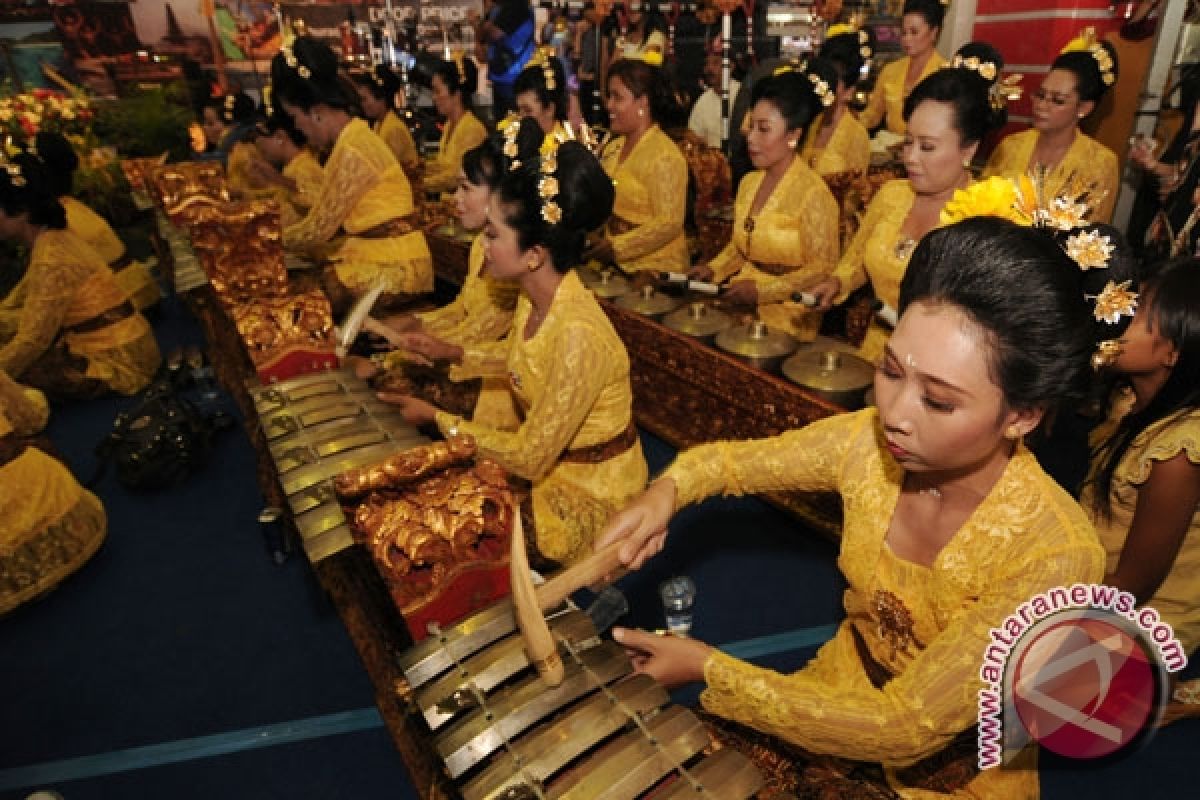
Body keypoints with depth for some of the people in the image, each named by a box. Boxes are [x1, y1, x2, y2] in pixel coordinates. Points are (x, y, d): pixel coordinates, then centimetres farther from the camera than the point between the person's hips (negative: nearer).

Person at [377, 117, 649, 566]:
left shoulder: (577, 336, -34)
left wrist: (437, 418, -17)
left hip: (588, 490, -8)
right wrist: (454, 354, 9)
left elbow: (527, 457, -26)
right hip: (547, 456, 8)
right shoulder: (534, 296, -8)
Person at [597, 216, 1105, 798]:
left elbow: (906, 729, -28)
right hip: (848, 682, 3)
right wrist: (667, 490, -21)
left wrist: (708, 669, -25)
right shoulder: (870, 443, -18)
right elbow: (738, 459, -1)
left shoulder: (1055, 555, -29)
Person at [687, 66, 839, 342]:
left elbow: (822, 270, -11)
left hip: (786, 319, -7)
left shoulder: (813, 193, -12)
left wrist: (762, 290, -18)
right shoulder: (749, 183, 10)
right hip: (740, 306, 7)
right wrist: (714, 269, 4)